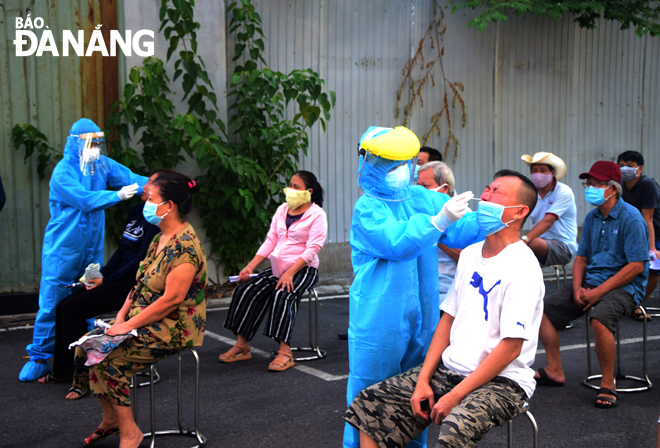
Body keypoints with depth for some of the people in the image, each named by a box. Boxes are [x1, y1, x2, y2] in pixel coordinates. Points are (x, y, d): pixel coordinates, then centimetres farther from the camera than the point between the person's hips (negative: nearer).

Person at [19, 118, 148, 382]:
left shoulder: (102, 165, 4)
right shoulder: (63, 172, -14)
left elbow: (130, 177, -3)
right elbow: (85, 200, -24)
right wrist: (117, 195, -31)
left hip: (92, 247, 6)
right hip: (63, 249, -6)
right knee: (52, 302, -4)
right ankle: (39, 358, 7)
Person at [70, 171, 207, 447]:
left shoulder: (185, 246, -21)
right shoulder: (159, 240, 11)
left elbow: (172, 299, -24)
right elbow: (140, 284, 14)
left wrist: (129, 325, -19)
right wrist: (121, 317, 0)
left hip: (174, 329, -10)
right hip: (144, 321, 10)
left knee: (109, 360, -20)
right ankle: (111, 419, 12)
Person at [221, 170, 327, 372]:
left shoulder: (317, 215, -5)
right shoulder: (282, 210, 14)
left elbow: (312, 249, -14)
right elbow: (270, 241, 13)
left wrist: (290, 273, -24)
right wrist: (250, 266, 1)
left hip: (303, 269, -6)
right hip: (277, 267, 6)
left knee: (283, 294, -33)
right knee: (245, 290, -12)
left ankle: (285, 352, -30)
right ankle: (242, 346, -7)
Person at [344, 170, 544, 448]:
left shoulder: (521, 267, -14)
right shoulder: (470, 253, 12)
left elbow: (510, 349, -17)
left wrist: (455, 396, -18)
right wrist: (423, 380, 2)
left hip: (501, 381, -7)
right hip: (449, 369, 7)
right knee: (369, 405, -6)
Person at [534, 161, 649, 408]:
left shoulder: (630, 218, -12)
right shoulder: (592, 218, 11)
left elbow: (636, 266, -17)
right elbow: (581, 257, 15)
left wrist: (600, 291, -21)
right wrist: (578, 288, -4)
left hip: (624, 287, -8)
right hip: (592, 283, 8)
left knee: (599, 317, -37)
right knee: (545, 308, -2)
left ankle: (607, 385, -22)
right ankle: (554, 371, 8)